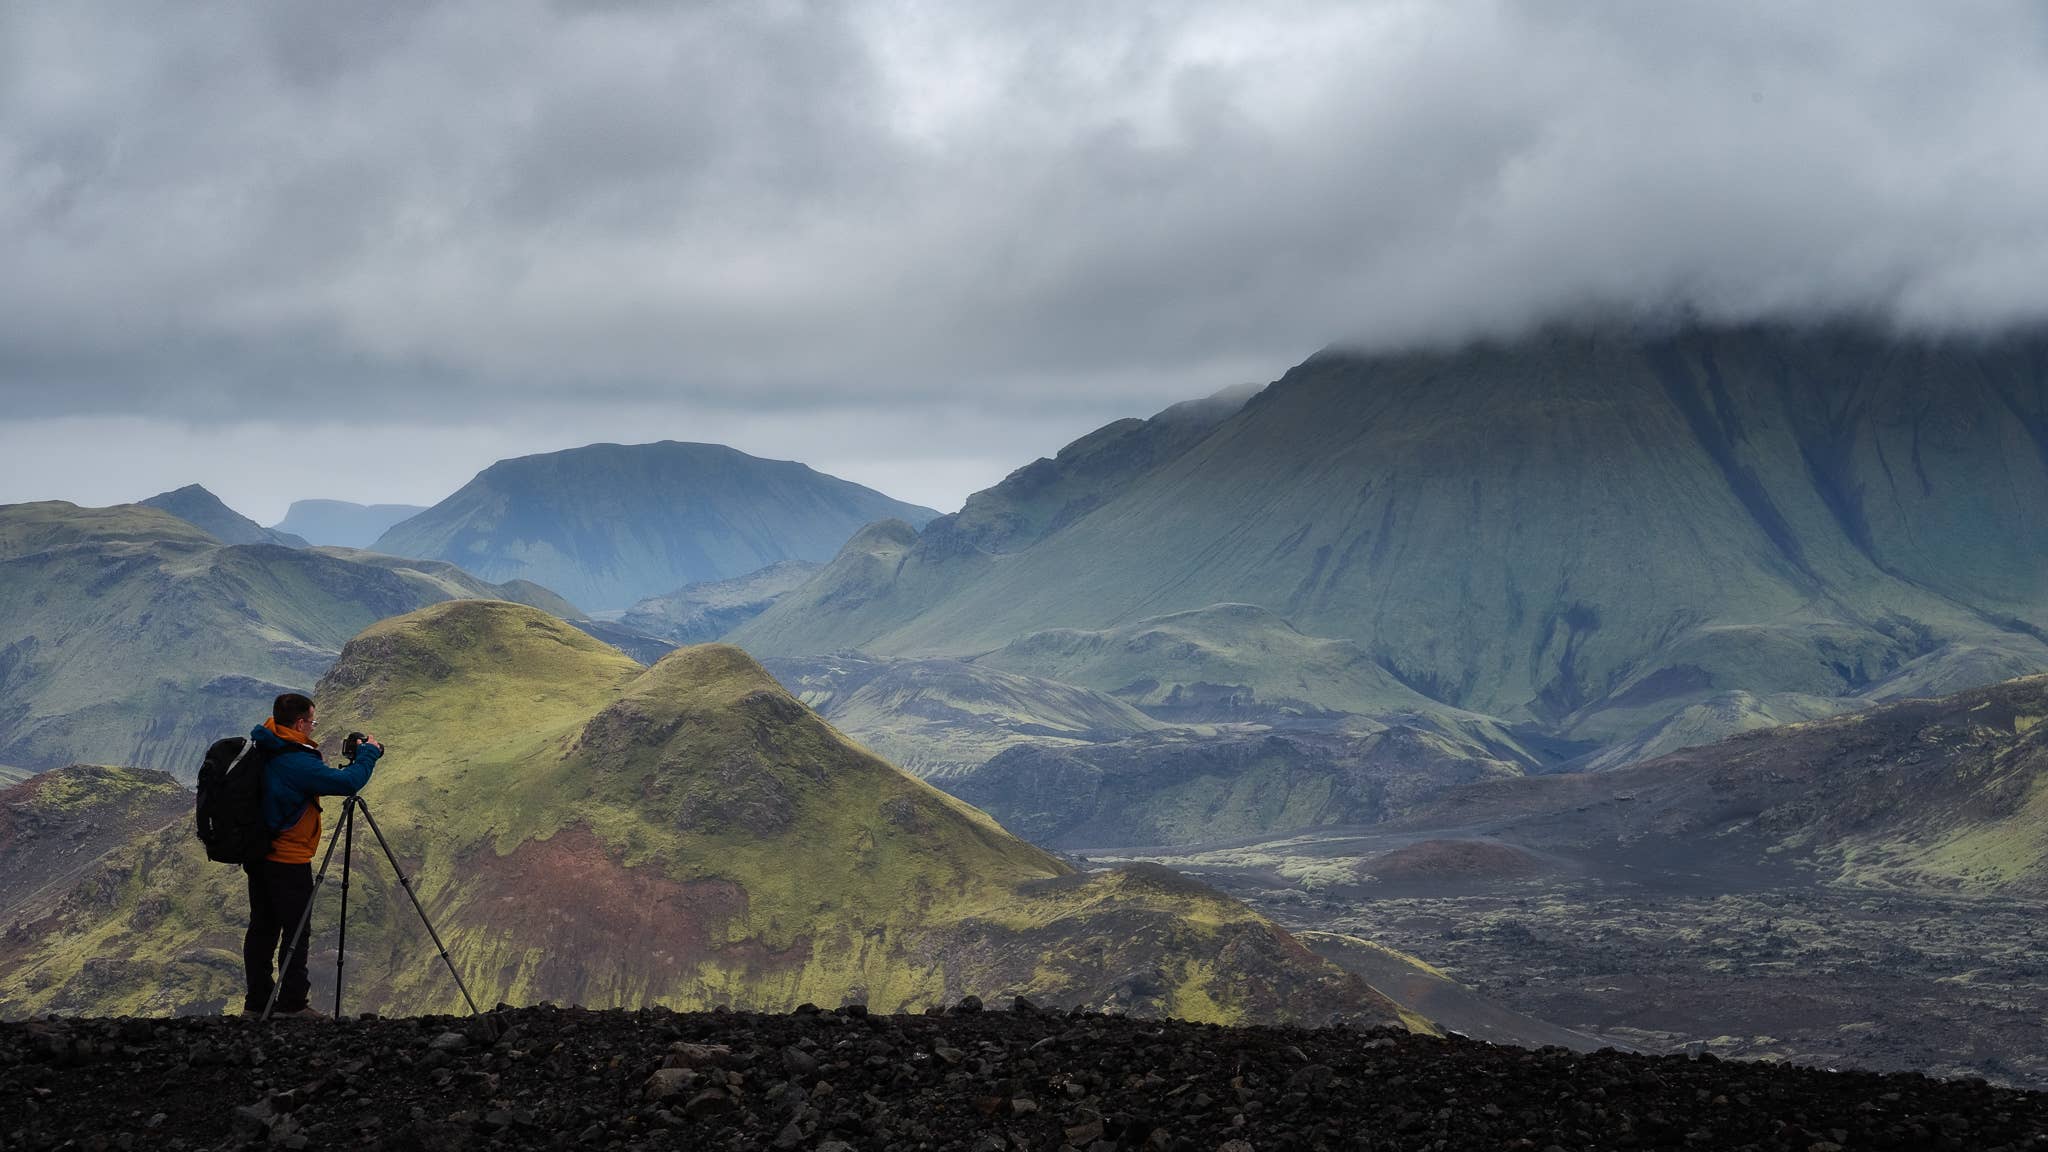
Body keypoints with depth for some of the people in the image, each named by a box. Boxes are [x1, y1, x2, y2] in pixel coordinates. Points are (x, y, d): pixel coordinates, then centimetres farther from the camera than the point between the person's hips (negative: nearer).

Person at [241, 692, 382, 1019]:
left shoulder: (262, 752, 6)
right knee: (296, 930, 0)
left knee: (262, 928, 12)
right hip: (289, 862, -9)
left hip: (258, 855, 9)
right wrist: (368, 753, -12)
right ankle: (291, 1004, 3)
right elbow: (346, 783, -26)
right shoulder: (296, 761, -22)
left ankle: (257, 1003, 16)